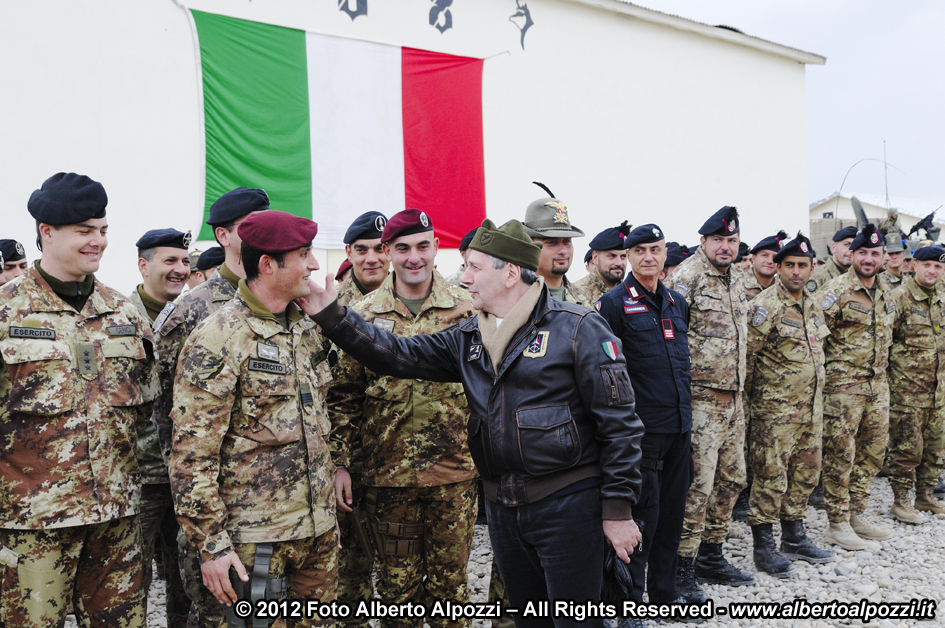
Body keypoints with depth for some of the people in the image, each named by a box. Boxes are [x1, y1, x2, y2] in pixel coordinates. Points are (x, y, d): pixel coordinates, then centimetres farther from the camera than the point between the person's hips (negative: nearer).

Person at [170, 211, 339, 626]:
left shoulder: (307, 329, 10)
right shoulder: (217, 339, -13)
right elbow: (192, 453, -15)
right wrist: (210, 543, -16)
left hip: (320, 530, 7)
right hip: (255, 538, -7)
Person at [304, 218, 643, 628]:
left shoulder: (578, 328, -11)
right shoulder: (468, 339, 9)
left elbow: (618, 422, -12)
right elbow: (399, 355, 5)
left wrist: (618, 510, -13)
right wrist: (331, 315, -4)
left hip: (568, 503, -6)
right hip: (503, 508, 7)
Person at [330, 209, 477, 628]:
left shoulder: (464, 309, 1)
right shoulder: (363, 315, 1)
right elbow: (343, 396, 4)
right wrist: (339, 463, 0)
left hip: (455, 472, 0)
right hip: (389, 472, 0)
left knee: (450, 582, 10)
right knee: (397, 585, 11)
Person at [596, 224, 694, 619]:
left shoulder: (677, 302, 13)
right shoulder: (614, 303, -7)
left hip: (680, 424, 6)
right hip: (642, 427, -6)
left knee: (673, 510, 13)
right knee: (643, 512, -1)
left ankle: (664, 590, 27)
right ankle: (630, 599, 13)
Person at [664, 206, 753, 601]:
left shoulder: (735, 278, 15)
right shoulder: (686, 277, -12)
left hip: (733, 398, 9)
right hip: (700, 399, -9)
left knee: (732, 478, 15)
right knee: (697, 484, -7)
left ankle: (711, 554, 29)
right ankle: (682, 566, 4)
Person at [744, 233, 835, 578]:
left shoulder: (813, 305, 12)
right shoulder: (766, 306, -14)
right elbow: (746, 355, -13)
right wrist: (751, 398, -9)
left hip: (811, 407, 8)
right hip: (775, 409, -8)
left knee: (805, 473, 15)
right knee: (771, 478, -3)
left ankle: (794, 538, 28)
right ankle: (763, 547, 7)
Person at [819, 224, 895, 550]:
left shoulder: (885, 294, 14)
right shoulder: (835, 290, -10)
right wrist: (832, 366, -9)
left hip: (878, 383, 7)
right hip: (844, 383, -7)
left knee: (873, 449, 11)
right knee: (840, 453, -3)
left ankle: (856, 514, 24)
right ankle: (838, 523, 6)